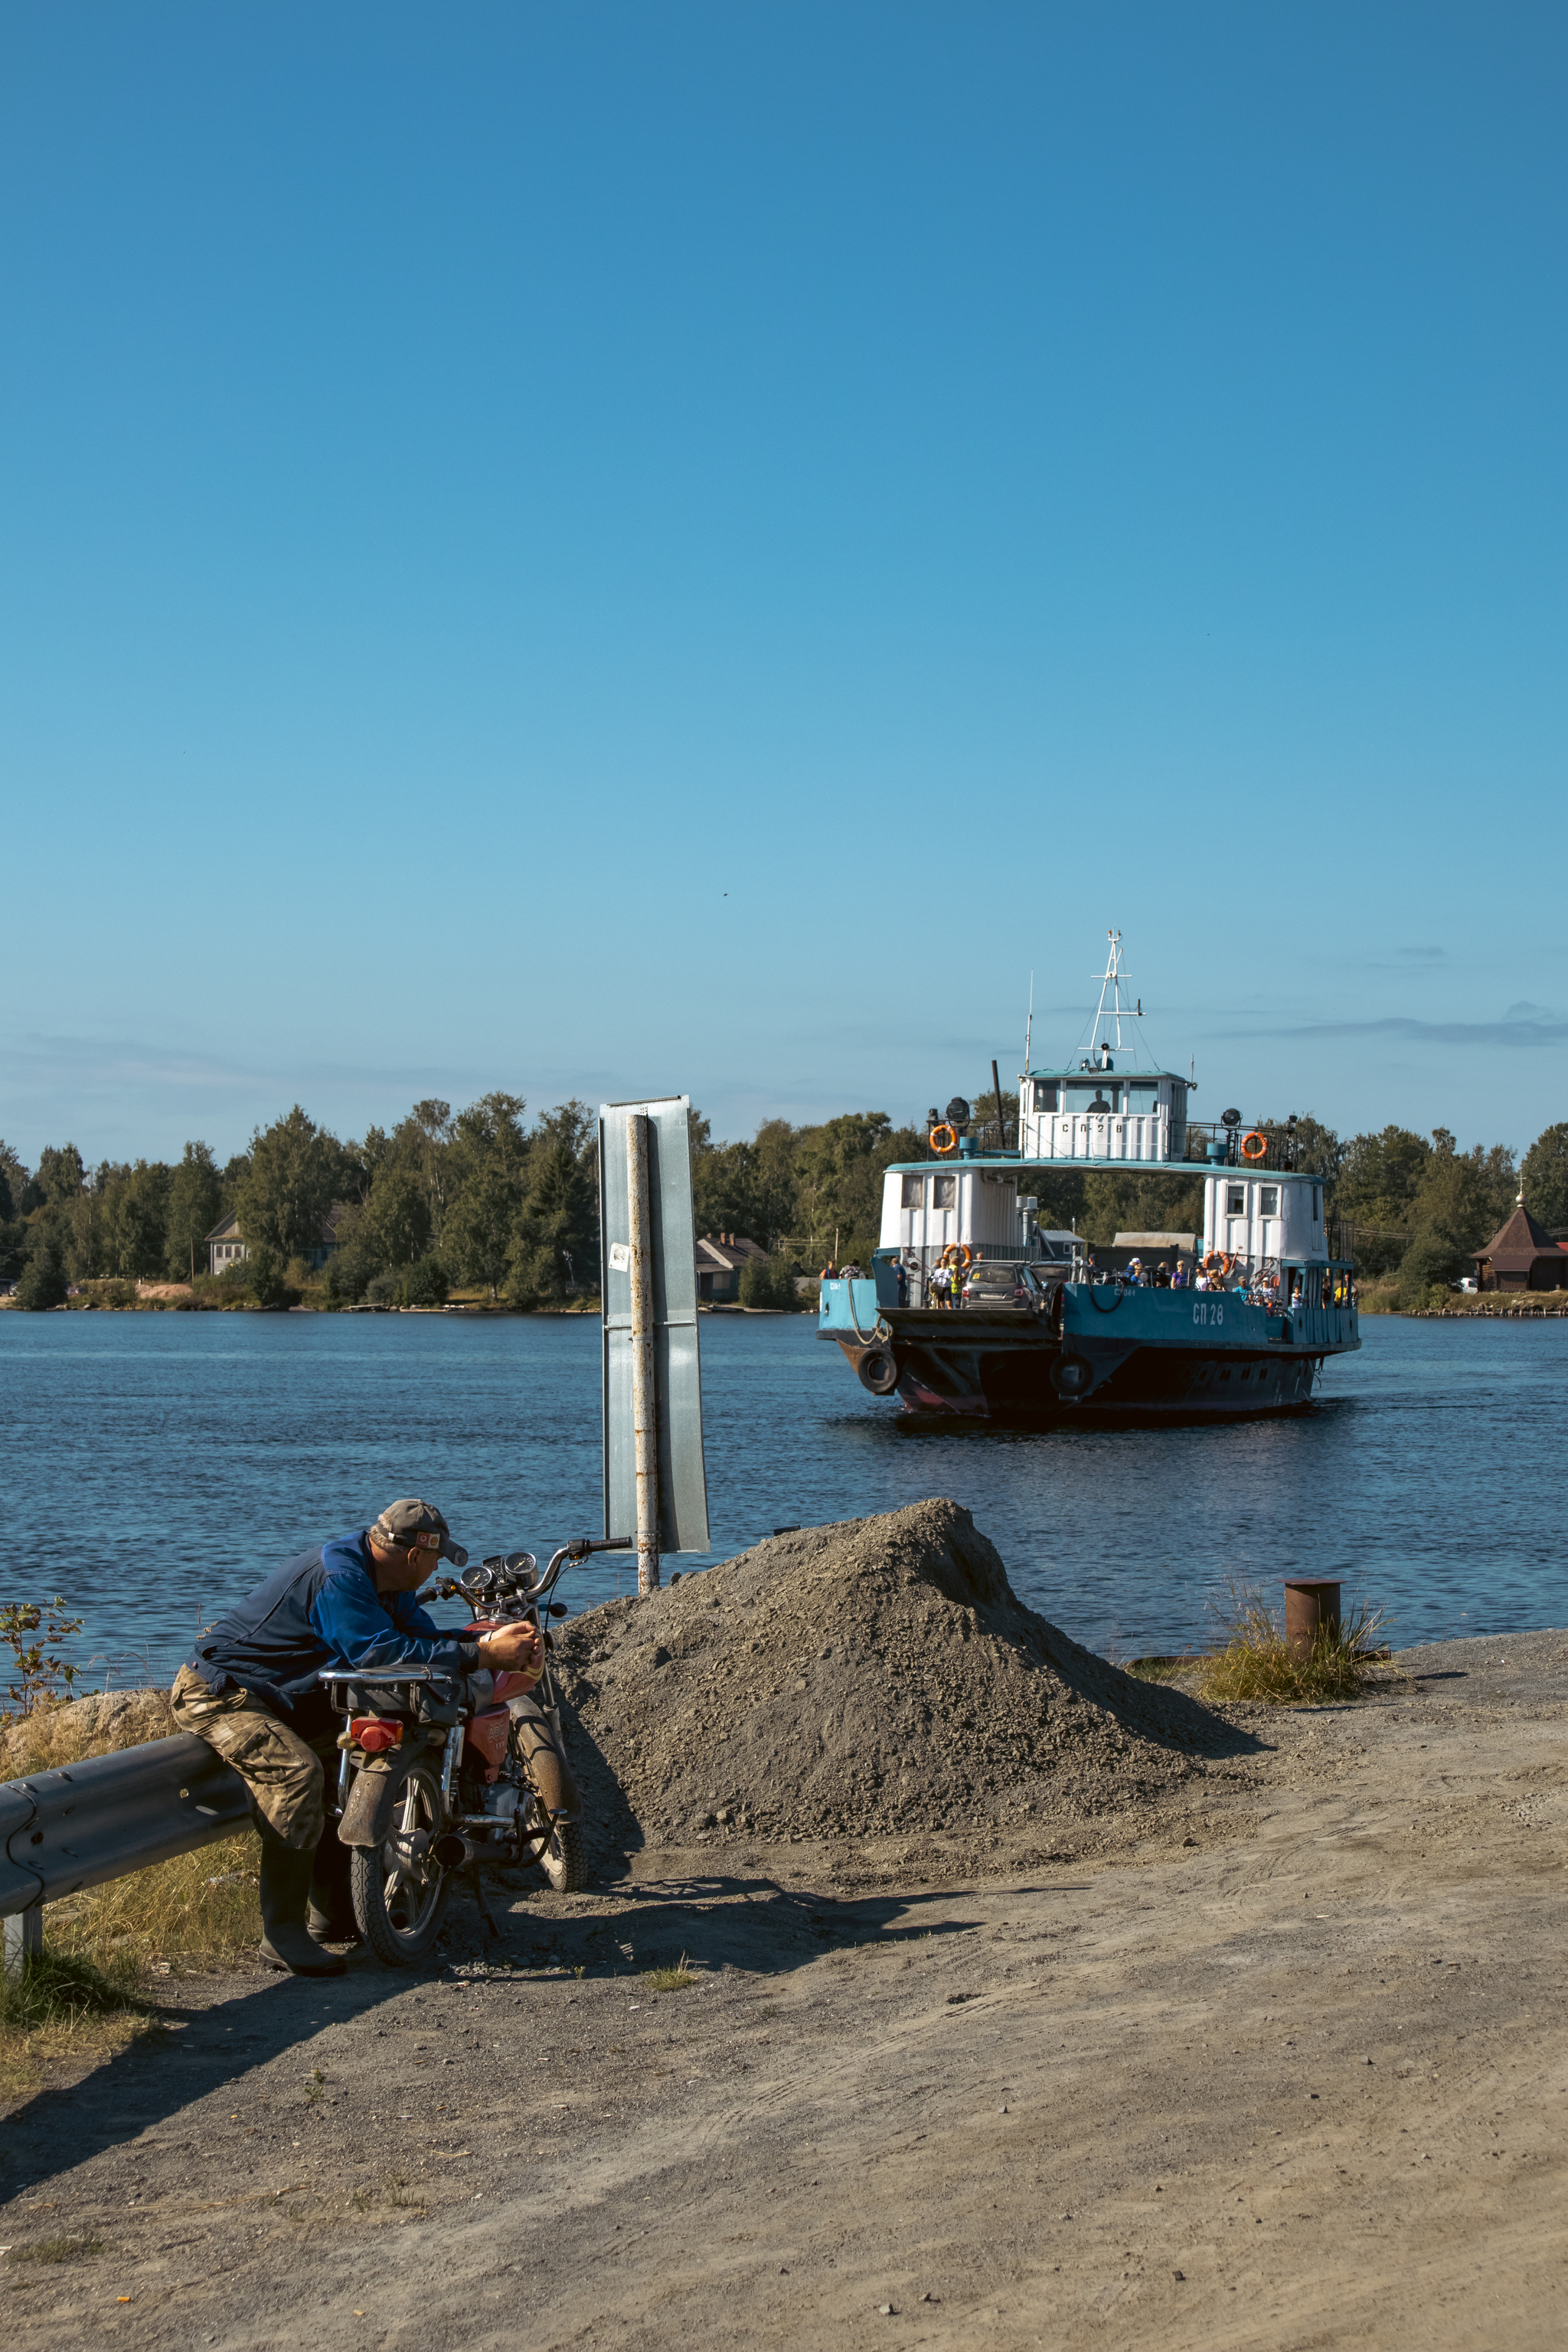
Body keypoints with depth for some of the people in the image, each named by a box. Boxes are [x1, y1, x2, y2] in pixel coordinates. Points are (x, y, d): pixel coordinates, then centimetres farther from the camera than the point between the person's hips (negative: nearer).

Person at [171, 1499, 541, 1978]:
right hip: (217, 1693, -11)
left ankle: (331, 1911, 18)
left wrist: (500, 1641, -11)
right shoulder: (337, 1578, -27)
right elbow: (383, 1652, -34)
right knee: (297, 1772, -31)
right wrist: (481, 1655, -32)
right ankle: (282, 1937, -29)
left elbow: (423, 1635, 5)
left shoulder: (381, 1578, 6)